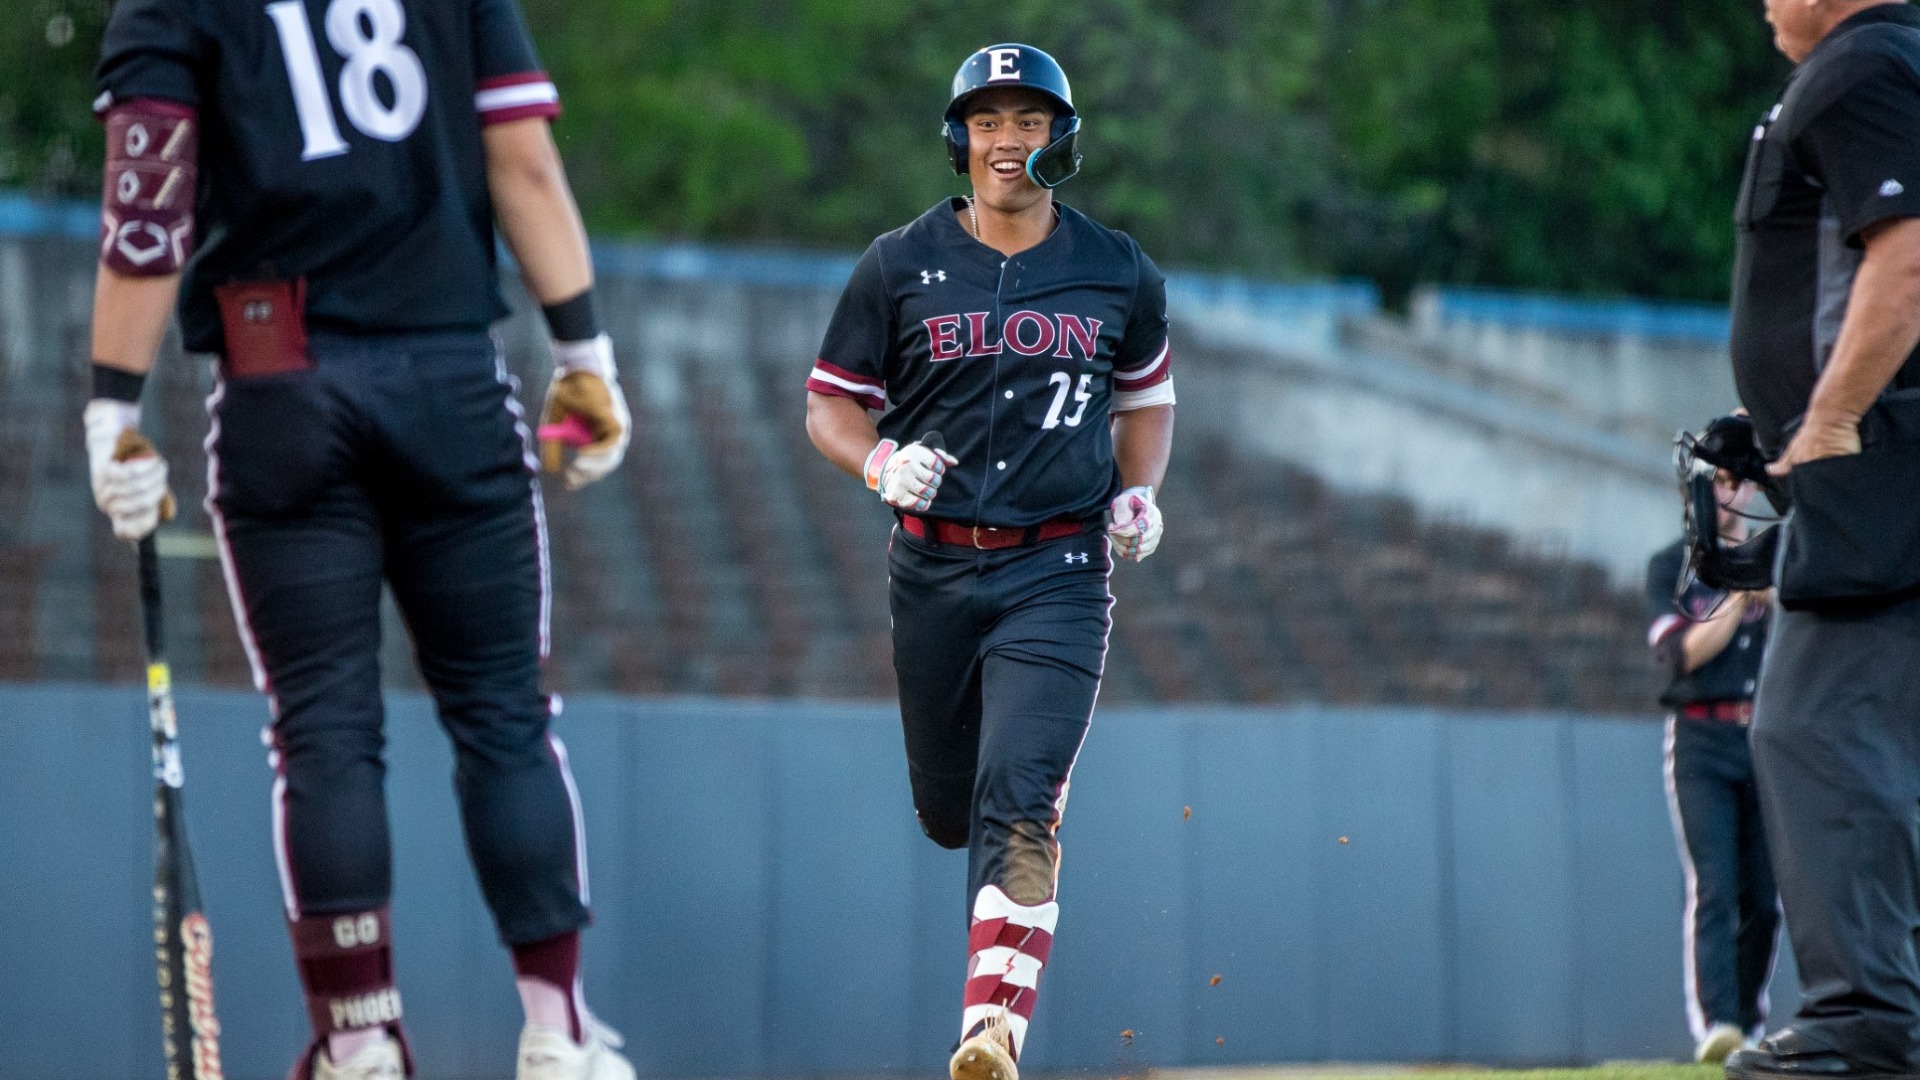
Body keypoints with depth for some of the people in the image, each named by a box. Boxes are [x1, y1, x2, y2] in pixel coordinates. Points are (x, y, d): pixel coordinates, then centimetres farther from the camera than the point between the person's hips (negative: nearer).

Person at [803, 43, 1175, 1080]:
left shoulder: (1118, 273, 5)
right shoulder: (899, 267, 1)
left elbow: (1147, 397, 21)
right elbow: (830, 405, 7)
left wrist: (1137, 492, 3)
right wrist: (882, 462, -15)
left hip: (1058, 575, -2)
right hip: (933, 570, 2)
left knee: (1016, 797, -19)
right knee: (949, 810, 13)